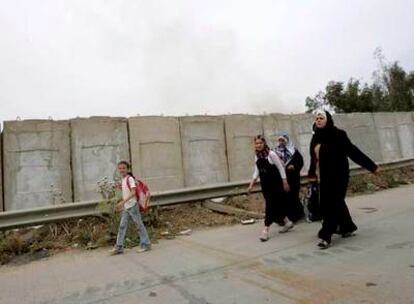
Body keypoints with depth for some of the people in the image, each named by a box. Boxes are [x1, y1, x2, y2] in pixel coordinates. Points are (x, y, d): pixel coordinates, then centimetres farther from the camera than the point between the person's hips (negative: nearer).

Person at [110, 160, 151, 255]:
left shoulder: (130, 179, -14)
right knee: (122, 226, 7)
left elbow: (133, 192, -25)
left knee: (139, 225, 1)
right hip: (125, 207, 8)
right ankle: (119, 247, 12)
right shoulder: (123, 180, 12)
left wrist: (123, 201, -32)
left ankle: (146, 244, 11)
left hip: (132, 206, -8)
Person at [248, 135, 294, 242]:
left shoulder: (271, 154, -14)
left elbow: (281, 168, -8)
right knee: (275, 205, 13)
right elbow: (256, 172, 10)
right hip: (265, 185, 6)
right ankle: (287, 222, 34)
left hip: (275, 184, -6)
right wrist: (252, 184, 2)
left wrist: (285, 183, -8)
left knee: (270, 206, -6)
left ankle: (266, 230, -3)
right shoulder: (257, 156, 4)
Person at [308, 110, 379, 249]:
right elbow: (314, 157, 18)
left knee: (331, 205, -5)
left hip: (337, 175, -7)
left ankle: (326, 236, -1)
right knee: (337, 203, 17)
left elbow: (353, 151, -11)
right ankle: (347, 227, 35)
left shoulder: (337, 134, -11)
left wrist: (371, 166, -9)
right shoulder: (316, 137, 8)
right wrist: (312, 173, 27)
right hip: (323, 177, 7)